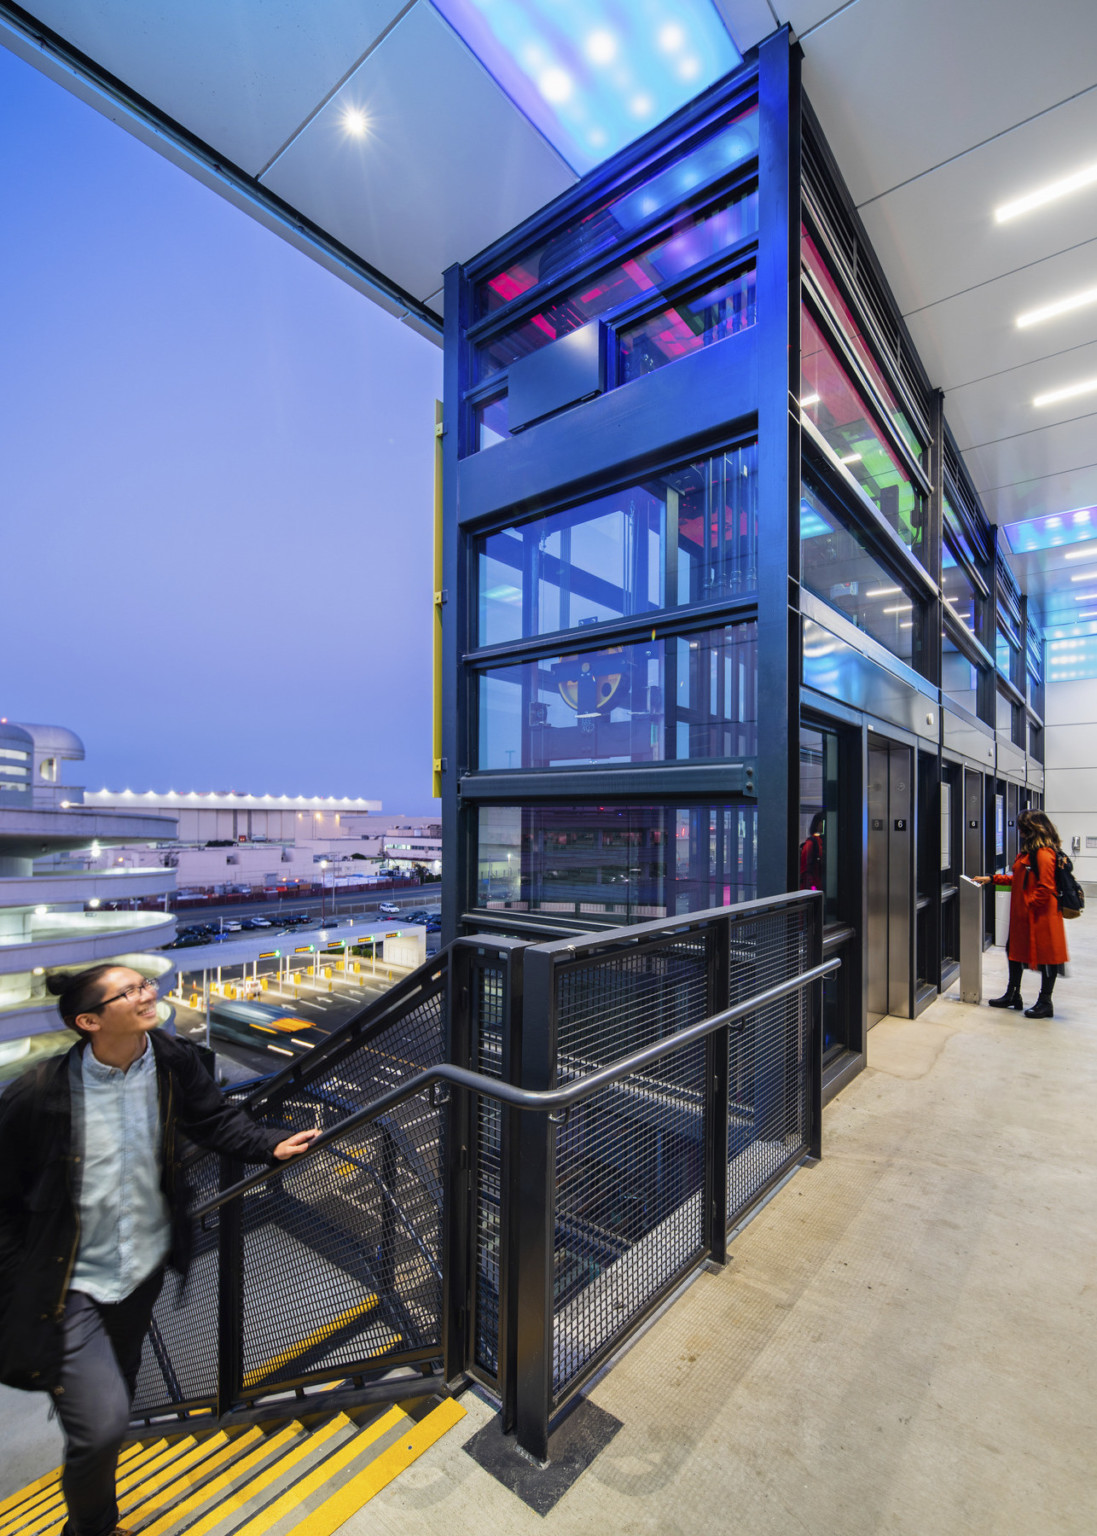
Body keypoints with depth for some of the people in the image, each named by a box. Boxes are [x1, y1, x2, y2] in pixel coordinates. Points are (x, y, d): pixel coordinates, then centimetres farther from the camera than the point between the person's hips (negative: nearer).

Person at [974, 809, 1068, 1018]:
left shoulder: (1044, 854, -20)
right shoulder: (1029, 851, 12)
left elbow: (1045, 889, -23)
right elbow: (1019, 880, 20)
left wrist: (1028, 904, -16)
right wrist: (991, 879, 16)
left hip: (1040, 917, -10)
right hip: (1023, 915, 11)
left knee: (1045, 956, 4)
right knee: (1016, 951, 16)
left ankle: (1045, 1003, 17)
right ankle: (1012, 995, 28)